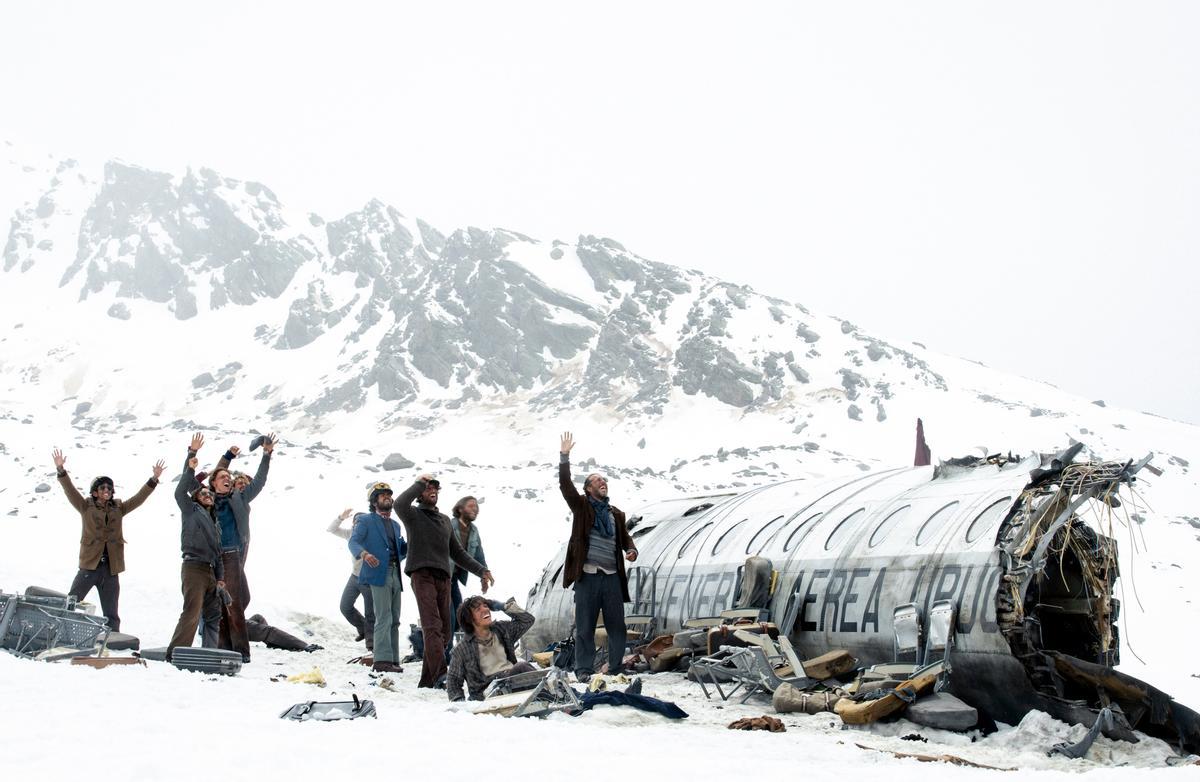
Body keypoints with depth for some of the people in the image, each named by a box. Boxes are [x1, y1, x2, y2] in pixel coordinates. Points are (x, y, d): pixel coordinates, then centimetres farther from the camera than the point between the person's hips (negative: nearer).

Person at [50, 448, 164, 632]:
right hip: (89, 565, -3)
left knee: (111, 615, 8)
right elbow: (70, 491, -6)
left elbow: (139, 498, 8)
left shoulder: (118, 508, 12)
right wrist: (61, 470, -20)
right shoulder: (86, 506, 4)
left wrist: (154, 479, -3)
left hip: (111, 568, 3)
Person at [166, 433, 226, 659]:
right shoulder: (191, 511, 8)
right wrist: (191, 459, -16)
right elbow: (180, 491, -8)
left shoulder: (214, 522, 28)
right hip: (194, 567, -8)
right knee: (192, 613, -18)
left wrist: (220, 577, 15)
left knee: (214, 615, 8)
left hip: (211, 572, 8)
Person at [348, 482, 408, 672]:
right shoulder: (366, 521, 4)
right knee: (384, 618, -13)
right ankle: (383, 659, -14)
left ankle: (393, 659, 11)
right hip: (379, 573, -7)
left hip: (395, 575, 7)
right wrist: (364, 553, -30)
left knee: (394, 620, 7)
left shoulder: (395, 525, 25)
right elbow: (353, 542, -9)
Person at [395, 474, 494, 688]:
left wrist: (481, 570, 24)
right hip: (422, 574, -7)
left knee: (443, 631, 2)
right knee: (432, 626, -20)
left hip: (443, 578, 7)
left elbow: (457, 552, 31)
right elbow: (400, 504, -17)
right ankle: (440, 675, -31)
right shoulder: (414, 515, 8)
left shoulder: (445, 520, 27)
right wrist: (419, 483, -3)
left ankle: (427, 680, 6)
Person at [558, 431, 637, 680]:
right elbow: (565, 485, -7)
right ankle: (584, 671, 8)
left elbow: (625, 538, 21)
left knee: (617, 626, 5)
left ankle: (617, 670, 14)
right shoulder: (581, 507, 5)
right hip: (587, 575, -4)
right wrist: (564, 456, -15)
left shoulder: (616, 514, 17)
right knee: (585, 626, 0)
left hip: (612, 576, 4)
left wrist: (631, 551, -2)